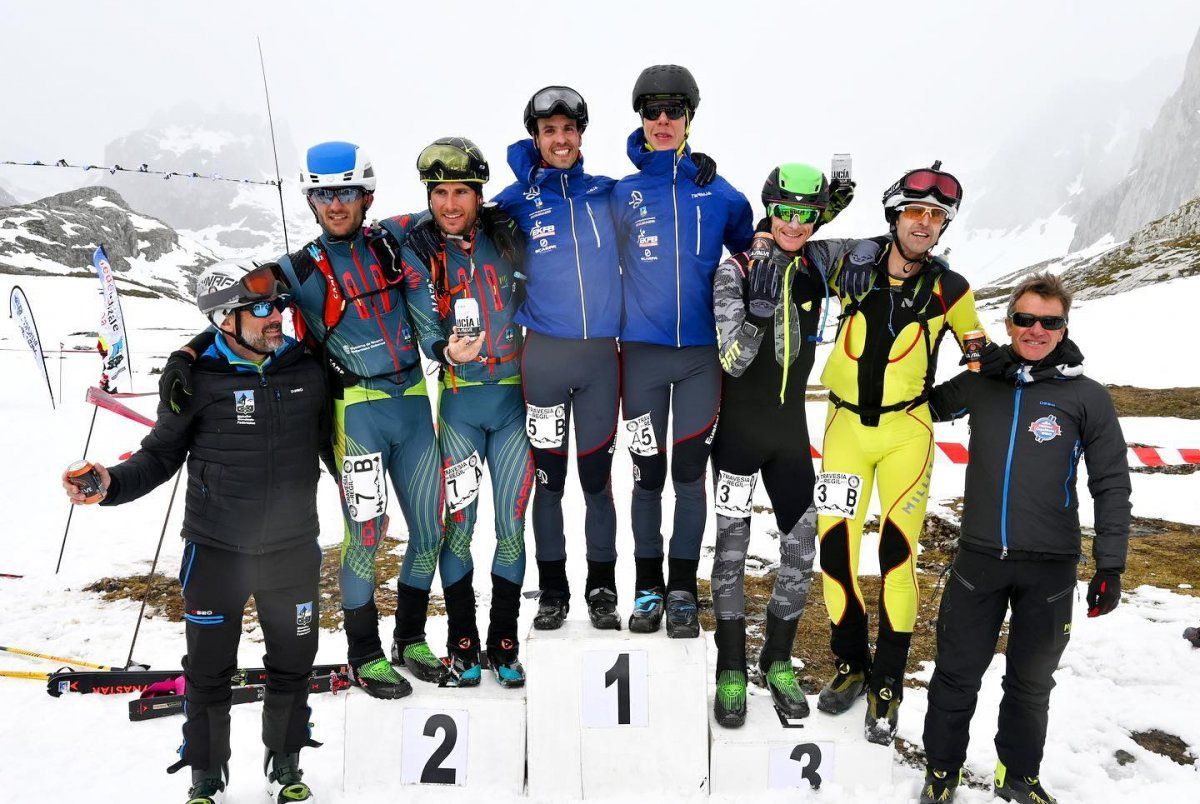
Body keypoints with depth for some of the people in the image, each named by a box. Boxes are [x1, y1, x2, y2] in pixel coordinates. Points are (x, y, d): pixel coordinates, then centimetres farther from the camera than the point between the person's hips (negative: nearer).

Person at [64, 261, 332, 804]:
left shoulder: (306, 370, -1)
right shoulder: (198, 378, -9)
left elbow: (330, 443, 13)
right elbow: (162, 454, -2)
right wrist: (112, 483, -18)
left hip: (293, 550, 2)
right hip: (215, 552, -2)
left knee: (292, 666, 15)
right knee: (208, 670, 11)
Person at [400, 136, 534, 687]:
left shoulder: (508, 237, 0)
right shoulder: (418, 253, -3)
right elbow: (425, 331, -8)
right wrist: (448, 351, -29)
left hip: (515, 399, 1)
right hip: (459, 401, -1)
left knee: (512, 527, 5)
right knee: (457, 524, 2)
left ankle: (504, 642, 20)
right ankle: (462, 643, 19)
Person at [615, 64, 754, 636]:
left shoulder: (720, 195, 5)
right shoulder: (621, 195, 4)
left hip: (701, 352, 0)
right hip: (641, 352, 0)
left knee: (690, 472, 4)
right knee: (647, 472, 6)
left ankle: (683, 589, 18)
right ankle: (648, 586, 20)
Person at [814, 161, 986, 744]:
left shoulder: (949, 289, -1)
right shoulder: (852, 265, -1)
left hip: (907, 429, -1)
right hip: (846, 423, 1)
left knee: (898, 550, -7)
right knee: (835, 543, -1)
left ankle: (887, 684, 9)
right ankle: (850, 663, 20)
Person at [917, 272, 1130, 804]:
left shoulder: (1087, 396, -1)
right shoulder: (979, 385, 5)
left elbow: (1111, 485, 0)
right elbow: (926, 407, 26)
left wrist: (1110, 565, -4)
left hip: (1050, 568, -1)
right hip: (978, 558, 1)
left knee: (1031, 682, 15)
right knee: (957, 674, 8)